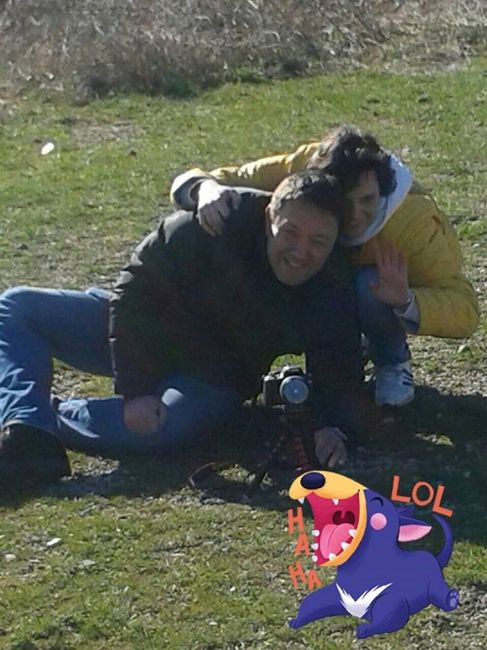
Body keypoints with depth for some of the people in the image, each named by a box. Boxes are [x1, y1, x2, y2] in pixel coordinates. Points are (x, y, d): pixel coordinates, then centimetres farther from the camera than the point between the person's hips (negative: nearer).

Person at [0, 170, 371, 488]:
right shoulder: (211, 229, -27)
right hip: (141, 336, 1)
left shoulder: (332, 294, -19)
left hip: (210, 380, -1)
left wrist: (332, 426, -32)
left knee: (162, 430, -38)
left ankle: (40, 417, -21)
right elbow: (135, 292, -20)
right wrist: (135, 389, -25)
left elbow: (337, 374, -9)